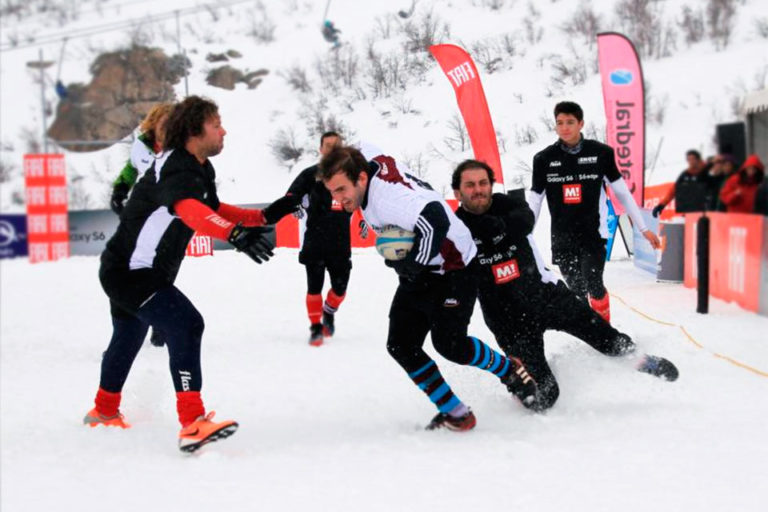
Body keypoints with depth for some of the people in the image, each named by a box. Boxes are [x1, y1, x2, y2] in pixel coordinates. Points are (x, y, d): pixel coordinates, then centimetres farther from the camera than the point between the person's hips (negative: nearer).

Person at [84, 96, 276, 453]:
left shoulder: (198, 169, 6)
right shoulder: (175, 170, -26)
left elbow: (212, 209, 21)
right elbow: (190, 211, -46)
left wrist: (262, 217, 12)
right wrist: (235, 234, -61)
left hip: (128, 270, 11)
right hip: (128, 272, -11)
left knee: (129, 337, 28)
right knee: (186, 325, -25)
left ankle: (104, 412, 51)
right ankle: (193, 424, -30)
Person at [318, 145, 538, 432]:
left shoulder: (386, 196, -32)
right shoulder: (369, 162, -4)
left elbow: (434, 223, -43)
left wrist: (411, 265, -28)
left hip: (453, 268, -10)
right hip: (420, 272, 10)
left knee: (449, 344, -16)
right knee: (401, 346, -1)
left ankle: (509, 370, 13)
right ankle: (456, 414, 4)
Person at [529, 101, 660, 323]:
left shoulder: (600, 153, -2)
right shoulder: (544, 159, 0)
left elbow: (623, 193, 6)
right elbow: (534, 202, 6)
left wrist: (644, 229, 7)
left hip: (594, 233, -2)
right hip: (562, 237, 2)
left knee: (593, 285, -15)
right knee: (576, 291, 3)